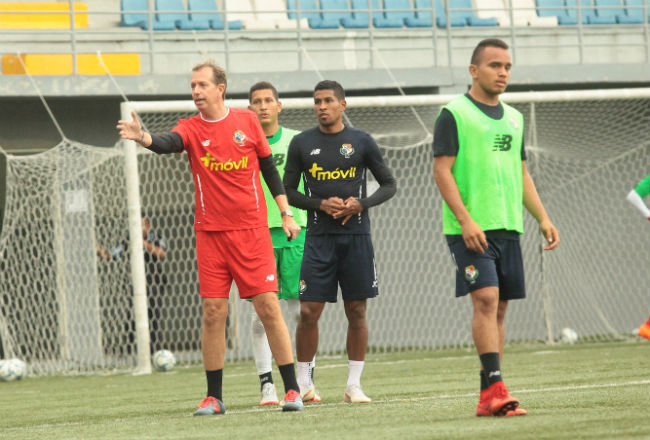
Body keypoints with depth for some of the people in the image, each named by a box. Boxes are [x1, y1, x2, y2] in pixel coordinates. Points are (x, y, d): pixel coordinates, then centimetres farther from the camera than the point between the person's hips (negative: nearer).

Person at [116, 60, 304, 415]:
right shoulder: (191, 128, 3)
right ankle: (213, 397, 8)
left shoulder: (247, 121, 5)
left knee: (268, 308, -4)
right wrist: (143, 137, -41)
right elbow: (168, 143, -20)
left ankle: (292, 389, 2)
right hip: (210, 232, 1)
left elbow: (270, 169, 13)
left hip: (251, 230, -1)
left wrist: (287, 214, 11)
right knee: (213, 312, 0)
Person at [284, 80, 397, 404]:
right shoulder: (302, 143, 5)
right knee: (309, 312, -6)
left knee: (356, 312, 2)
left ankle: (354, 384, 10)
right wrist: (321, 204, -10)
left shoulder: (362, 142, 4)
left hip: (356, 235, 0)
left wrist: (361, 204, -9)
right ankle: (304, 383, 6)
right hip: (319, 236, 0)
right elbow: (288, 191, 7)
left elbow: (389, 185, 8)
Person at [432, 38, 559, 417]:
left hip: (508, 227, 7)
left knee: (499, 307, 5)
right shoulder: (454, 114, -4)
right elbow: (442, 170, -9)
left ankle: (489, 398, 7)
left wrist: (543, 219, 12)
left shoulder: (513, 118, 17)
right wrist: (466, 220, -18)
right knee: (486, 299, -17)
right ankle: (496, 388, -22)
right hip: (470, 229, -7)